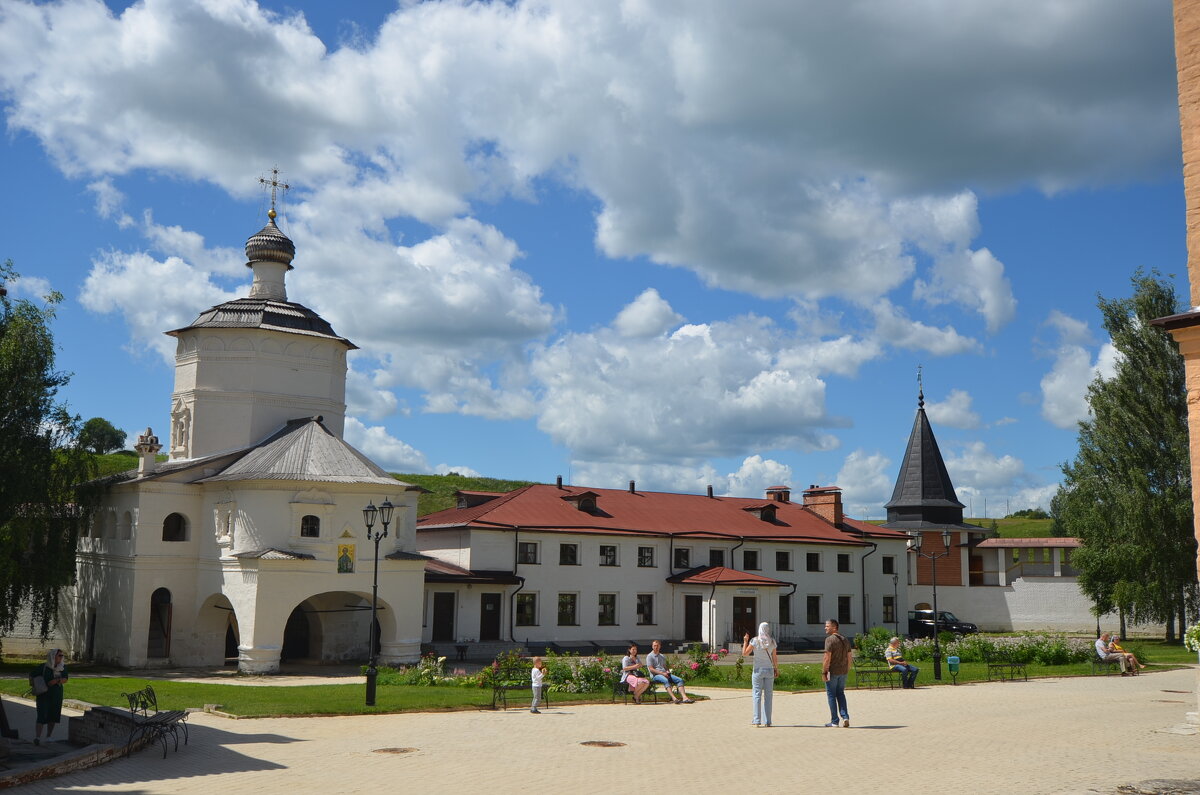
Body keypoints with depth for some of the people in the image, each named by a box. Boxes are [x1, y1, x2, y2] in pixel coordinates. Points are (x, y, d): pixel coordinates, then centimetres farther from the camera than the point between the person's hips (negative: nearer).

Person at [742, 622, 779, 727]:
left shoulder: (755, 641, -9)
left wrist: (745, 641, 1)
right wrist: (776, 669, 14)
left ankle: (757, 720, -1)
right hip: (769, 670, 2)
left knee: (757, 695, 2)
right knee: (768, 695, 7)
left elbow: (745, 653, -9)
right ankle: (767, 721, 8)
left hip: (758, 670, -2)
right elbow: (775, 658, 2)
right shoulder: (772, 642, -1)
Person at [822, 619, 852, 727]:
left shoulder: (830, 639, -14)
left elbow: (827, 657, -19)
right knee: (840, 694, 17)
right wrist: (847, 669, 17)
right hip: (843, 671, 7)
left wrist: (824, 671, -15)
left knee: (831, 695, 3)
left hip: (832, 671, -7)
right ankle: (845, 717, 3)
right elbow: (850, 656, 13)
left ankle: (834, 721, 6)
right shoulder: (845, 640, 11)